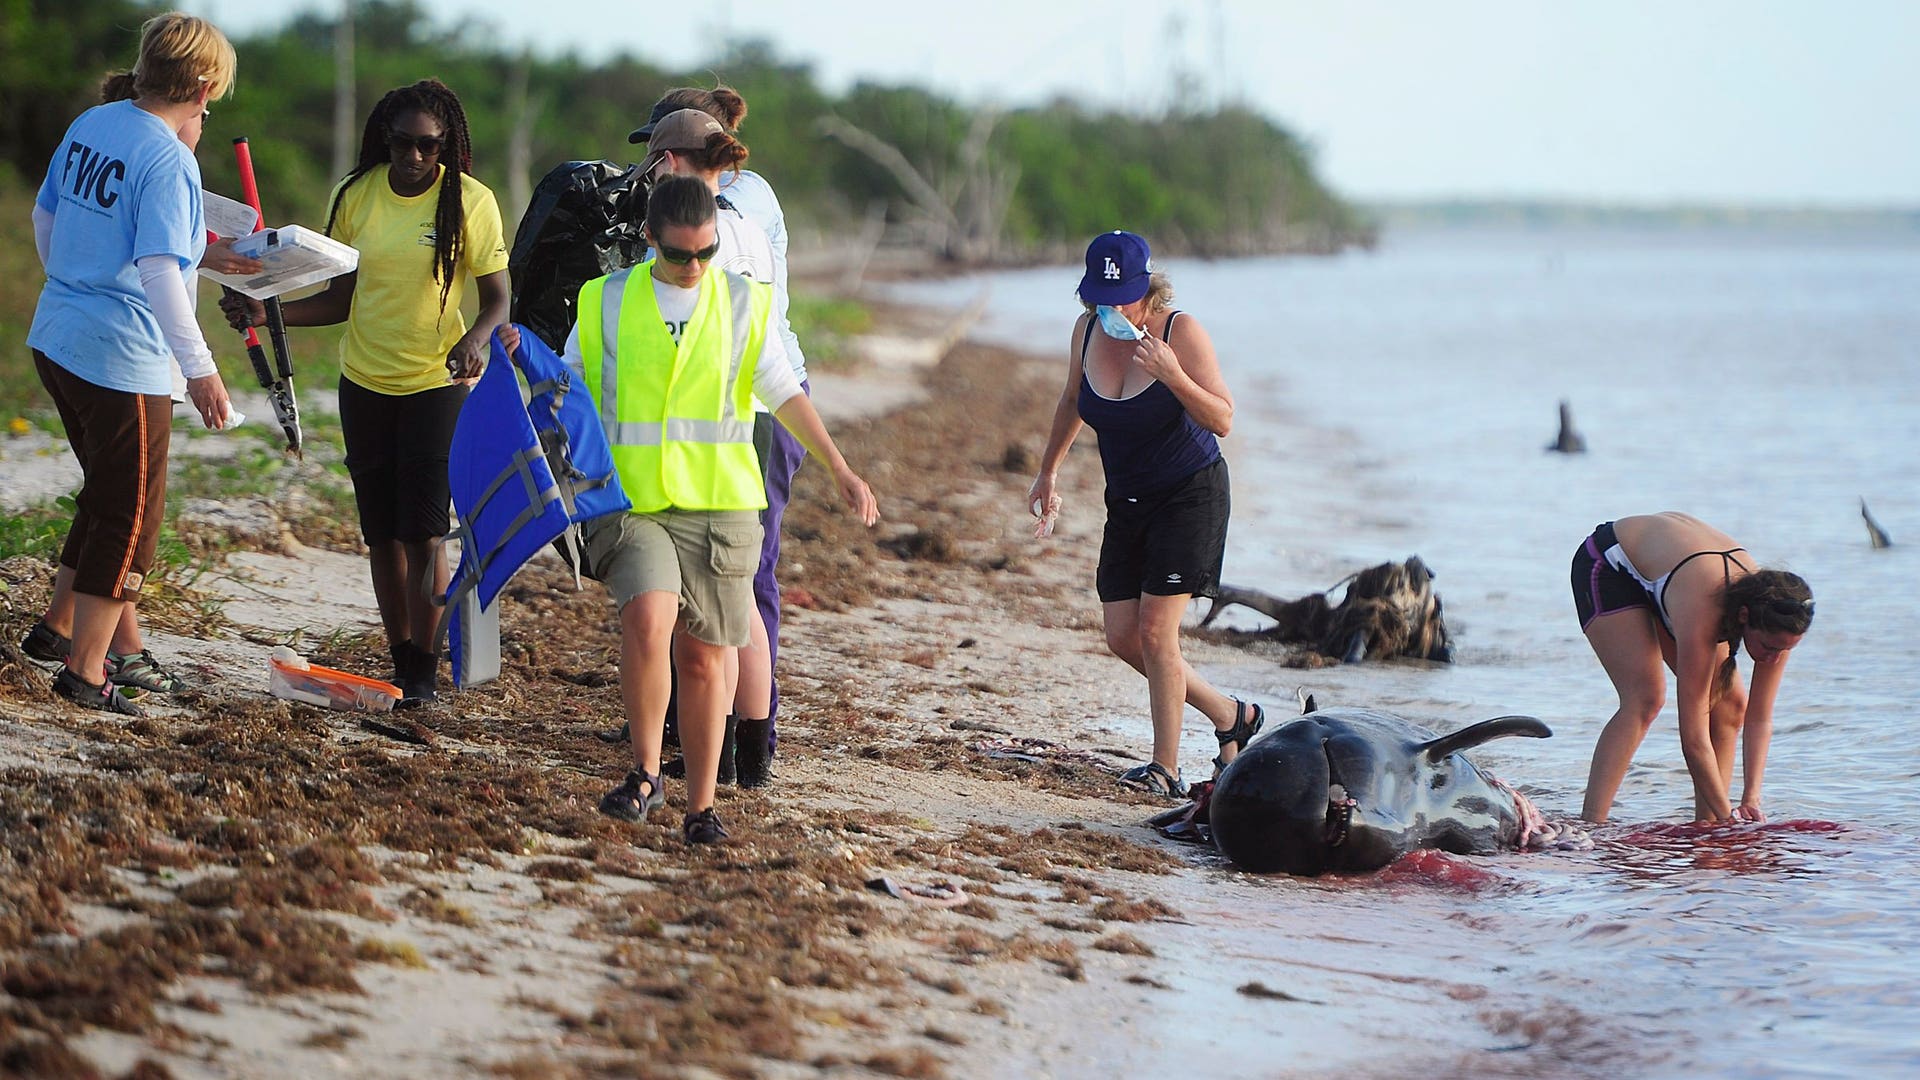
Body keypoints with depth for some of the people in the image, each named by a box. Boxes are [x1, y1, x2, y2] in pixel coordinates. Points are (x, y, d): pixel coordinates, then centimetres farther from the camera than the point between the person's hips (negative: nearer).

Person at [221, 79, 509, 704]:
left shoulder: (469, 201, -9)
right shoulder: (358, 196, 1)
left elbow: (497, 299, -6)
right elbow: (342, 298, 8)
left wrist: (474, 341, -27)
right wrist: (268, 314, -5)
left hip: (437, 385, -4)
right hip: (365, 385, 4)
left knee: (422, 533, -9)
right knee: (381, 534, 8)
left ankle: (424, 669, 1)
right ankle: (400, 660, 18)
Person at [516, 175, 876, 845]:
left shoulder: (743, 304, 7)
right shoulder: (607, 301, 4)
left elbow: (784, 394, 15)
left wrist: (840, 470, 14)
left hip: (718, 506, 1)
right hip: (630, 500, -1)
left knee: (704, 659, 3)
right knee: (647, 620, -25)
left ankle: (700, 807, 14)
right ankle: (644, 774, -8)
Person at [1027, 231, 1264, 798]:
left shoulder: (1180, 331, -18)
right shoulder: (1087, 332, -3)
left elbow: (1222, 420, -20)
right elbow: (1072, 402, 17)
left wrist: (1172, 375, -34)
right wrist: (1048, 471, 22)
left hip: (1190, 495, -6)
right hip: (1127, 502, 6)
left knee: (1155, 630, -13)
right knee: (1122, 636, 3)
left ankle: (1166, 769, -4)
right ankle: (1231, 715, 21)